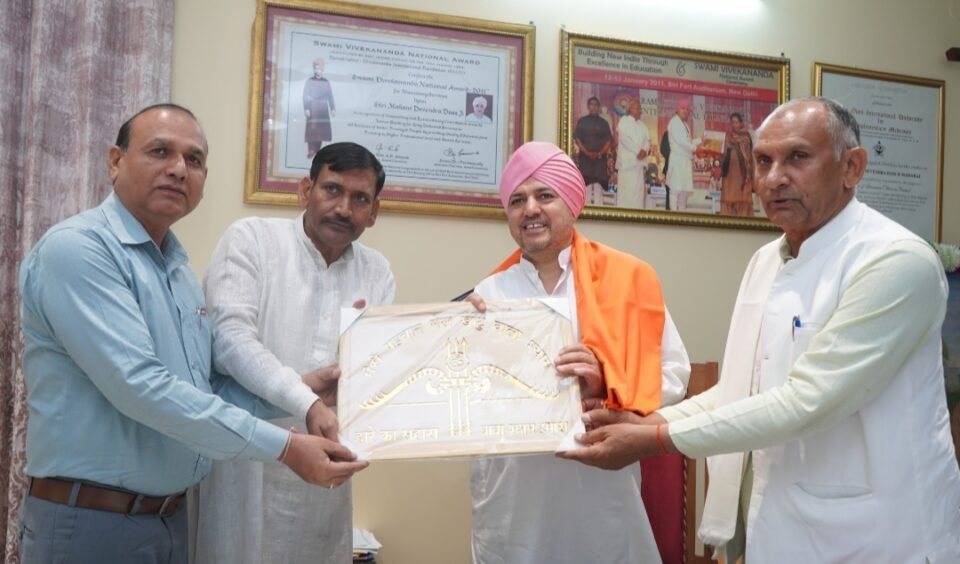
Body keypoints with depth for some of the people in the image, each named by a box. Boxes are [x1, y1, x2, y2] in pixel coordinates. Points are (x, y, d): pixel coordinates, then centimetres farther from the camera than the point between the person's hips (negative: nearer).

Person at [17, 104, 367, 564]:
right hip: (92, 521, -8)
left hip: (170, 518, 8)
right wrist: (284, 447, -25)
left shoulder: (180, 271, 10)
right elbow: (138, 387, -26)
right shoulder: (76, 248, -16)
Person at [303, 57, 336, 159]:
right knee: (312, 129, -8)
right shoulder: (309, 81, 3)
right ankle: (311, 151, -7)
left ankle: (317, 150, 9)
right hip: (313, 108, -3)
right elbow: (305, 96, -1)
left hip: (323, 109, 3)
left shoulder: (326, 82, 10)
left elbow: (330, 96, 10)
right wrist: (306, 109, -10)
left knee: (322, 129, 1)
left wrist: (333, 109, 4)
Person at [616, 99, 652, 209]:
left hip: (639, 160, 6)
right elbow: (624, 138, -10)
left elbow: (647, 140, 13)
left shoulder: (642, 125, 21)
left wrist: (644, 150, -10)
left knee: (638, 188, 1)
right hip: (626, 160, -6)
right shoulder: (624, 121, 2)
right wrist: (638, 150, -15)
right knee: (626, 187, -11)